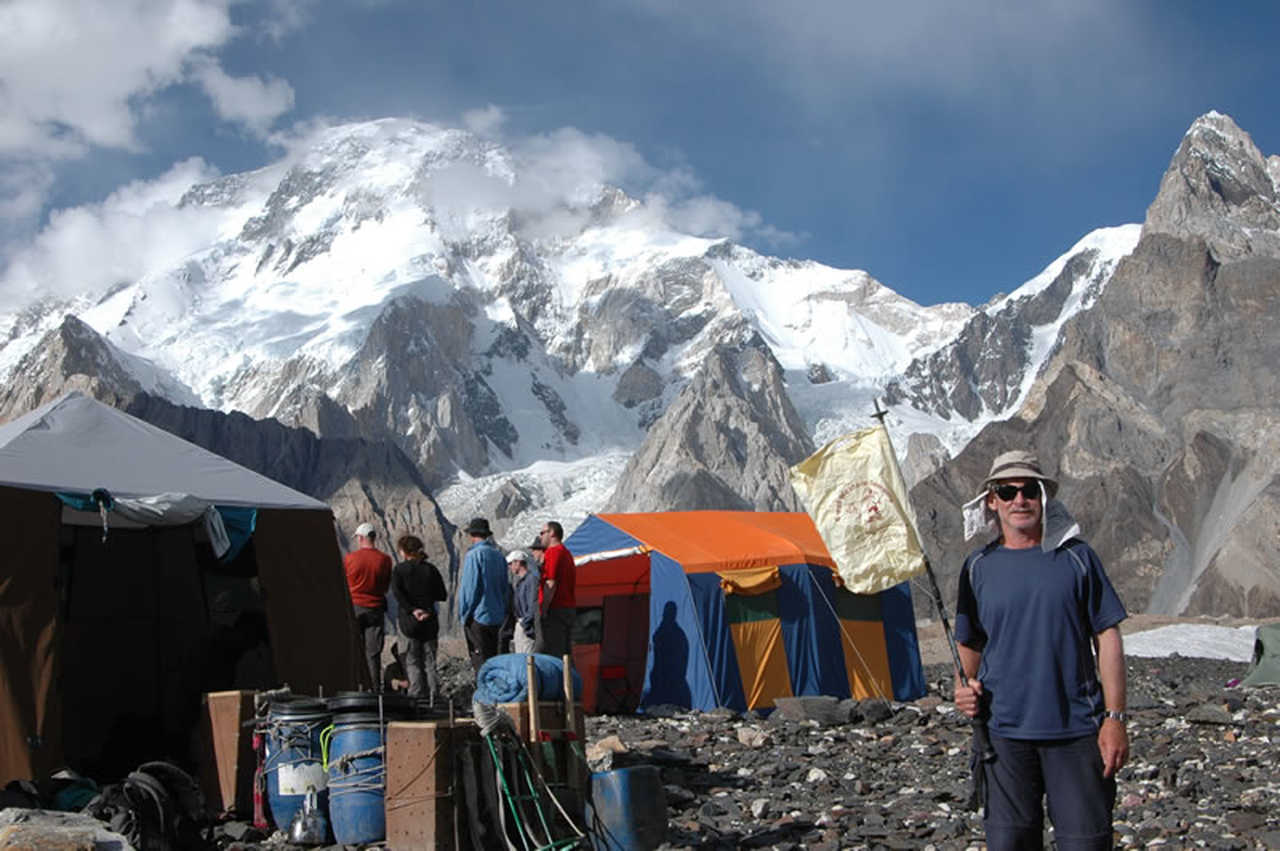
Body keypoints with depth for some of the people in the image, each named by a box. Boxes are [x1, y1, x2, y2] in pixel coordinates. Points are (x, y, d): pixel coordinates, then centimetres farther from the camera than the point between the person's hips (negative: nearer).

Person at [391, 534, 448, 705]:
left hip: (409, 621, -3)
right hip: (430, 621, 3)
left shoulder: (400, 569, -2)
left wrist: (412, 609, -18)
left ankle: (416, 695, -5)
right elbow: (442, 596, 5)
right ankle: (434, 695, 0)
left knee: (412, 661, 4)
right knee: (430, 661, 9)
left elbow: (396, 592, -17)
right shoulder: (431, 569, 5)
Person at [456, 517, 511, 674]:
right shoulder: (498, 555, 10)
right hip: (496, 618, 7)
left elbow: (469, 588, -14)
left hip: (478, 617, -7)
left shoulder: (474, 555, -12)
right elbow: (505, 588, 15)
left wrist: (464, 615, -6)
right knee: (493, 660, 15)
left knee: (480, 663, -3)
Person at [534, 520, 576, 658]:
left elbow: (551, 584, -17)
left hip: (555, 610, -10)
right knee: (564, 654, 10)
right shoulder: (567, 553, 21)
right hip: (569, 607, 10)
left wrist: (543, 610, -18)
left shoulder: (553, 551, -10)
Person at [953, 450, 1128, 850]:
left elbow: (1107, 637, 3)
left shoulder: (1076, 557, 3)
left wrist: (1114, 717, -3)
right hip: (1004, 731, 1)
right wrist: (963, 688, -4)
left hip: (1076, 730, -1)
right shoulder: (978, 567, 7)